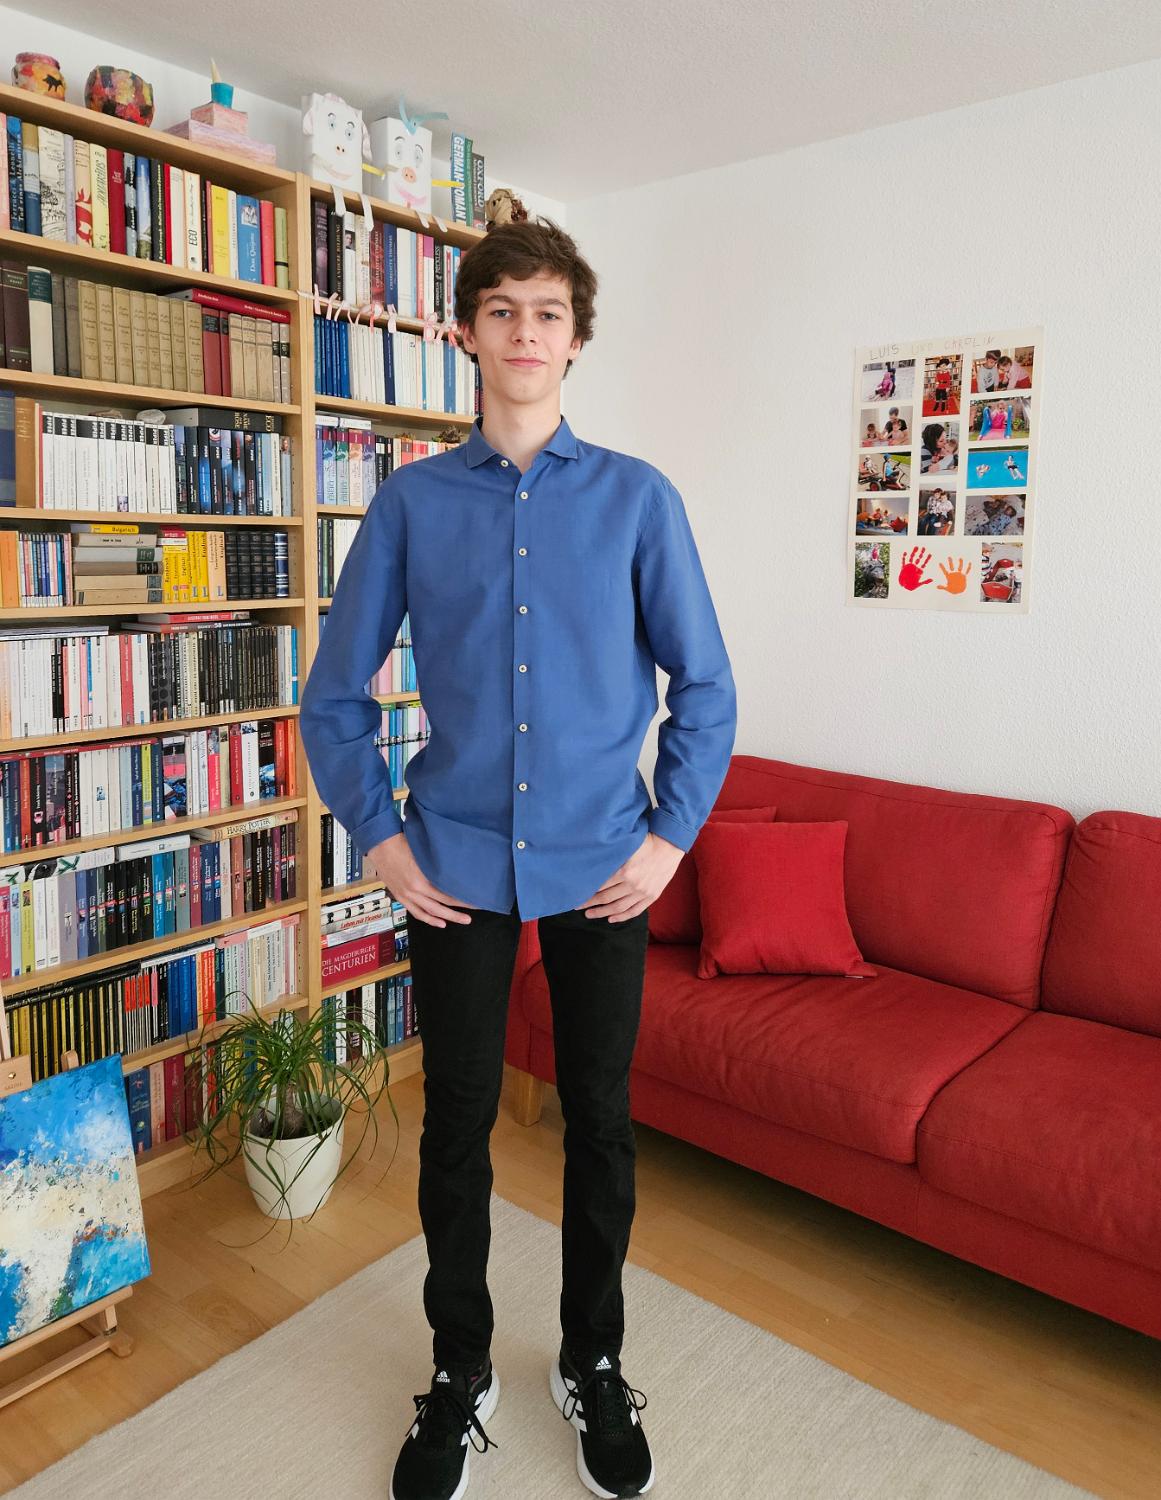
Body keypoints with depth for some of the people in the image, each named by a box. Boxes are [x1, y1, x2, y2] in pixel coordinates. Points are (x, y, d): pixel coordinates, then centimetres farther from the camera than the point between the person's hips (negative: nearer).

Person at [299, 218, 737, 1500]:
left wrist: (670, 836, -4)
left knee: (600, 1119, 12)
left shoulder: (639, 499, 0)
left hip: (603, 861, 0)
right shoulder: (411, 501, 1)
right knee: (458, 1121, 12)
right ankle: (460, 1373, 36)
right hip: (454, 862, 0)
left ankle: (593, 1364, 38)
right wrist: (379, 838, -2)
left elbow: (704, 686, 2)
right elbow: (335, 692, 5)